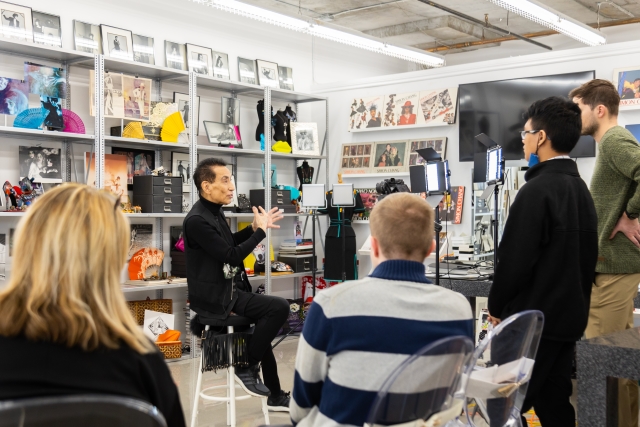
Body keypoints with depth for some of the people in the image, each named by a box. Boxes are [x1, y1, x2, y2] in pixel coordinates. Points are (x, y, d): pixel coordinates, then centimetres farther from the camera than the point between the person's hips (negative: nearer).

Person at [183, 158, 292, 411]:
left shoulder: (213, 211, 8)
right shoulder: (198, 220, -22)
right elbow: (232, 255, -22)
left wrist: (254, 227, 11)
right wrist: (260, 230, -11)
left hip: (223, 289, 10)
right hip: (215, 296, -10)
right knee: (279, 307, -19)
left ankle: (275, 396, 32)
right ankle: (247, 368, -2)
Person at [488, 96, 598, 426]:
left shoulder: (536, 191, -19)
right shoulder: (581, 188, 8)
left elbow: (515, 258, -20)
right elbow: (586, 255, 14)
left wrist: (496, 306, -6)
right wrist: (573, 299, 20)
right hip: (569, 313, 9)